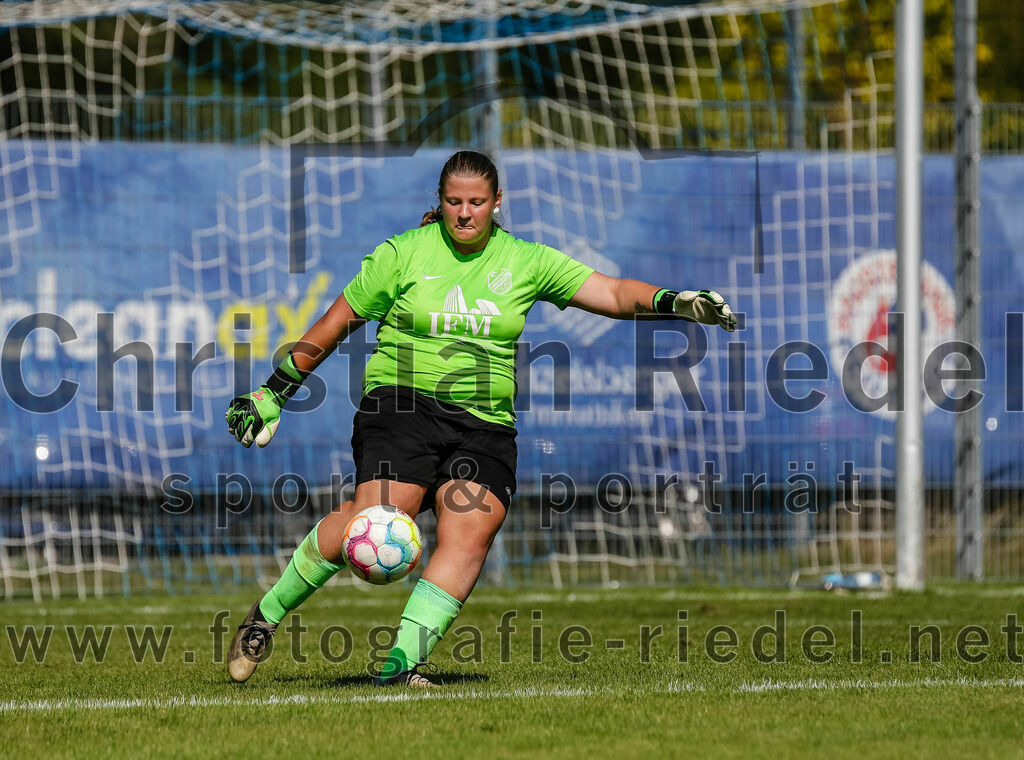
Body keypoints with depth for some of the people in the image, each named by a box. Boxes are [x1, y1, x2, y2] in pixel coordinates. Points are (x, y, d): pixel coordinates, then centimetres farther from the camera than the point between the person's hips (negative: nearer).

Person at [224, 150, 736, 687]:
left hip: (485, 423, 3)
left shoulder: (525, 261, 10)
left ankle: (400, 665, -22)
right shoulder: (403, 253, 4)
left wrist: (675, 302, -12)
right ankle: (267, 614, -7)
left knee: (471, 532, -21)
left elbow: (613, 294, 6)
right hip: (402, 403, -3)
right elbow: (338, 321, 11)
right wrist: (274, 393, 12)